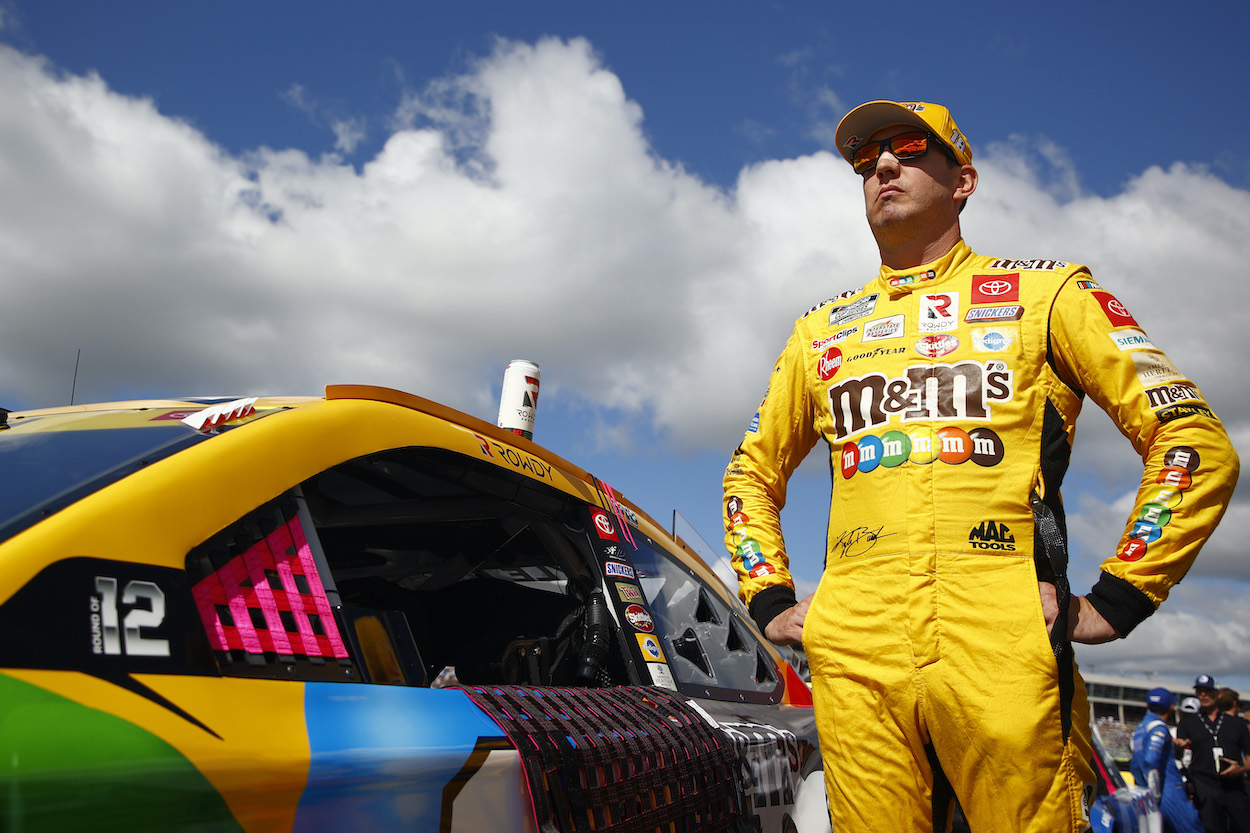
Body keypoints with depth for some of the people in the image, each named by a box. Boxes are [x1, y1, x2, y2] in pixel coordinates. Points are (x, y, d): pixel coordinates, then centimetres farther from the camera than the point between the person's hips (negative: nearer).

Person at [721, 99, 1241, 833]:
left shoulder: (1043, 294, 9)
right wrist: (770, 601, 15)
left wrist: (1118, 598, -3)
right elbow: (752, 475, 28)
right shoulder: (822, 331, 19)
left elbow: (1197, 444, 4)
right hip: (854, 660, 3)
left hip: (1004, 654, -2)